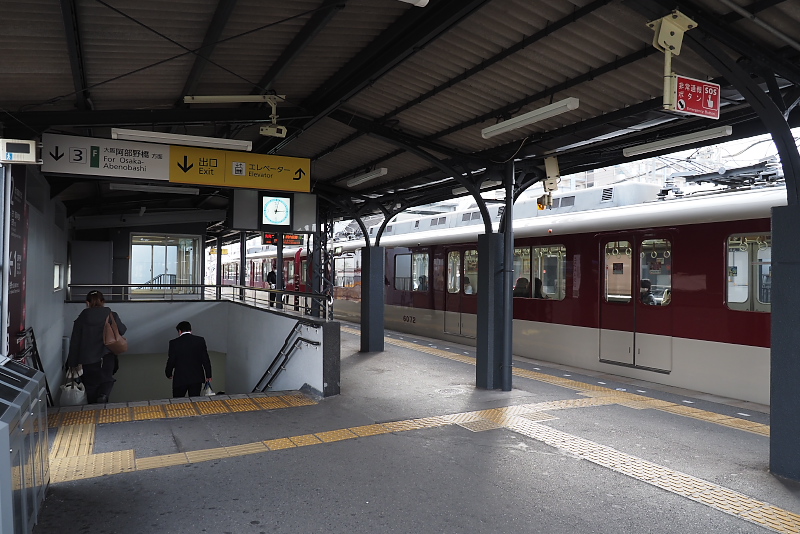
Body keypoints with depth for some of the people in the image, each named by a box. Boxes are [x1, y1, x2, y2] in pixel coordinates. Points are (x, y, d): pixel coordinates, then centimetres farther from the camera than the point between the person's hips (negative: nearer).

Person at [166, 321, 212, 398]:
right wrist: (208, 375, 8)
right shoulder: (200, 340, -2)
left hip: (180, 379, -2)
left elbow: (171, 361, -3)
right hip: (197, 378, 2)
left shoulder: (174, 343, -8)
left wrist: (169, 374, 15)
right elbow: (205, 359, -1)